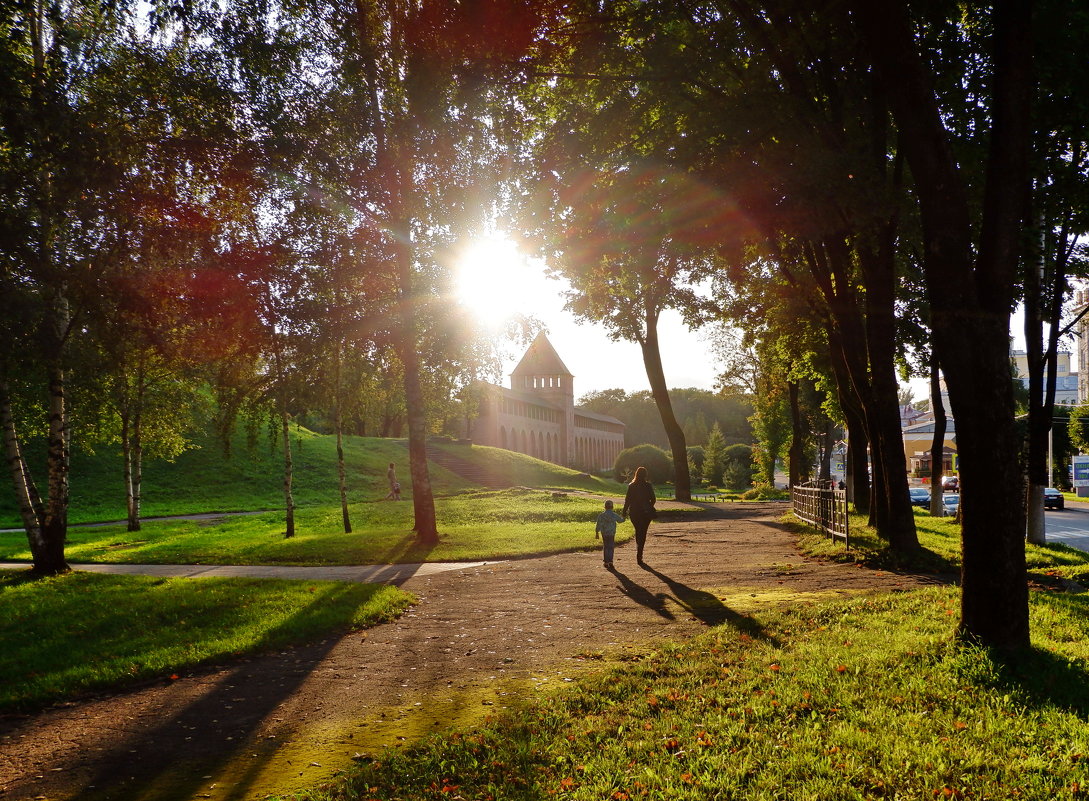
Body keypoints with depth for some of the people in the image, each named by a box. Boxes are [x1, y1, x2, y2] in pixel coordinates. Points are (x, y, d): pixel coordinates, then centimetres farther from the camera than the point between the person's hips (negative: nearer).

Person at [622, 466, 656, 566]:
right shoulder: (648, 486, -6)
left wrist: (624, 512, 5)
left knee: (638, 532, 19)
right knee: (643, 533, 2)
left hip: (634, 513, 2)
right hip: (646, 513, -2)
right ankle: (639, 555, -7)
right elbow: (653, 499, -3)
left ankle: (639, 552, 27)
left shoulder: (631, 486, -3)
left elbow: (627, 500, -3)